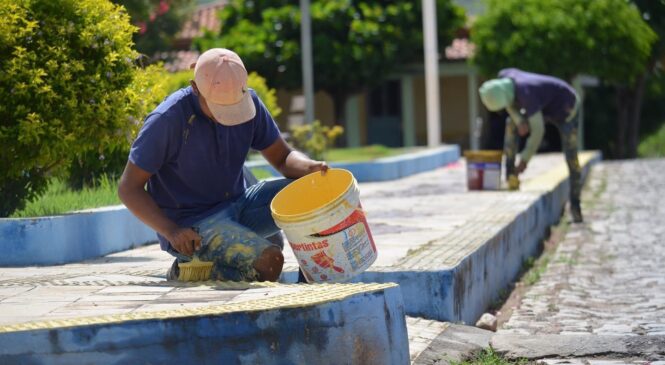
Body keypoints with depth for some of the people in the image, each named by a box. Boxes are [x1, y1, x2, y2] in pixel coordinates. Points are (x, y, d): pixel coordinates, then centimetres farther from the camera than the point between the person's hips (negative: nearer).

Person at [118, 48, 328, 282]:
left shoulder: (248, 102, -4)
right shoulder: (167, 120, -20)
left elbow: (282, 158, 6)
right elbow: (129, 188, -14)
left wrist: (310, 168, -19)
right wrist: (171, 231, -28)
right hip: (190, 223, -6)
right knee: (269, 260, -28)